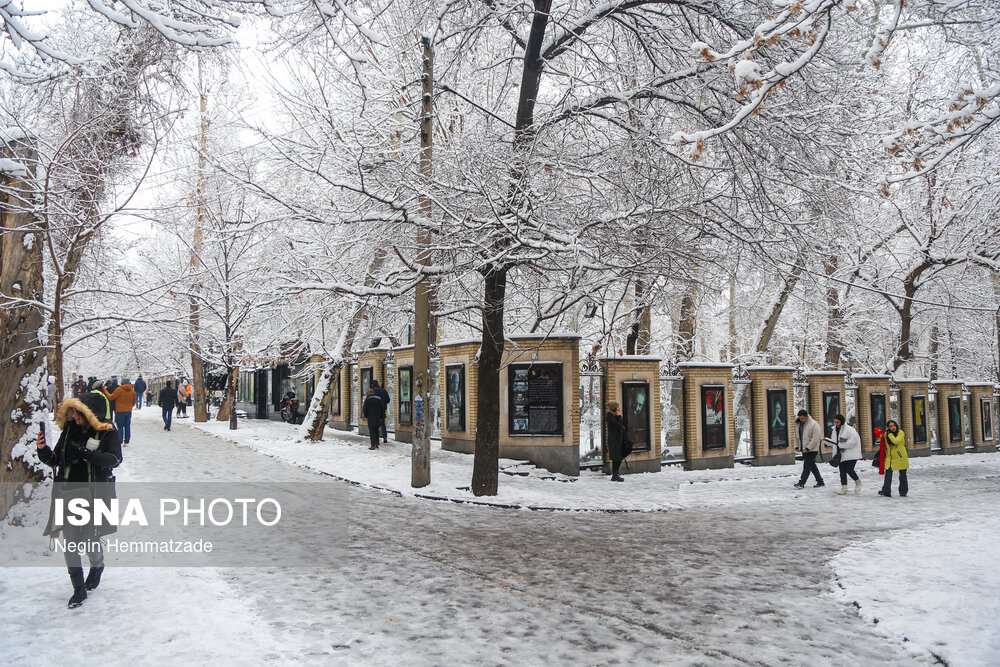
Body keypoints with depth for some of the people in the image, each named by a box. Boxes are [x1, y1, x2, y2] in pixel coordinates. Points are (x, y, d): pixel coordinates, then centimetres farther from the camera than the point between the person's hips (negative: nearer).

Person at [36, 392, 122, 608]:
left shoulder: (107, 432, -5)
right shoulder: (69, 429, 5)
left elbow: (115, 458, -16)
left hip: (93, 494, -4)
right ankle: (79, 589, 16)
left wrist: (86, 454, -26)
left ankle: (97, 566, 35)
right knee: (70, 541, 2)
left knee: (89, 541, -1)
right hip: (67, 493, 4)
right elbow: (55, 460, 10)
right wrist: (44, 450, -11)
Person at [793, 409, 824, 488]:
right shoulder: (798, 424, 8)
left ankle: (801, 483, -10)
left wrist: (808, 448, -21)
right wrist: (796, 446, 5)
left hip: (812, 449, -8)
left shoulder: (814, 424, -15)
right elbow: (796, 436, 16)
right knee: (812, 465, 14)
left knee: (807, 465, -8)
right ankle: (820, 481, 24)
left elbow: (815, 439, -18)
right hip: (804, 449, 8)